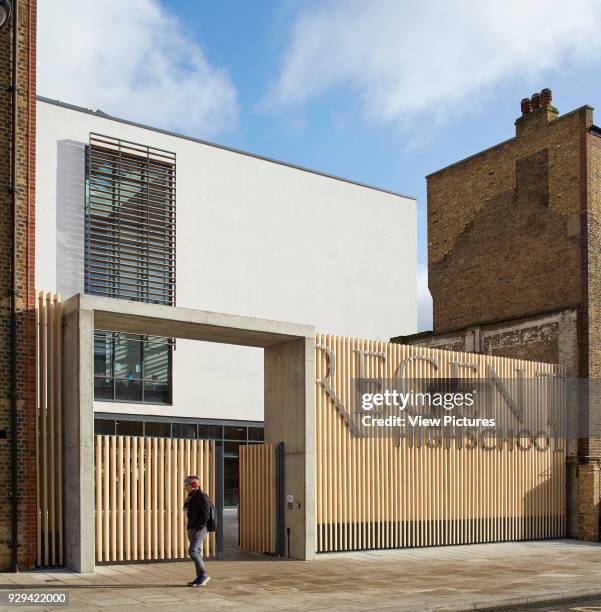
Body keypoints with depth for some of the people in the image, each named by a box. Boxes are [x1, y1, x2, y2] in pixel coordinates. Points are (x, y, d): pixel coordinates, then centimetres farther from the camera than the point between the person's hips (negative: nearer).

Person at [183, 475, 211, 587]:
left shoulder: (202, 497, -11)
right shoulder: (191, 497, 17)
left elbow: (205, 515, -18)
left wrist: (198, 527, -20)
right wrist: (190, 528, 7)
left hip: (199, 530, -9)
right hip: (192, 530, 9)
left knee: (193, 552, -15)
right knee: (197, 553, 8)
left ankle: (204, 575, -9)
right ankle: (200, 578, 11)